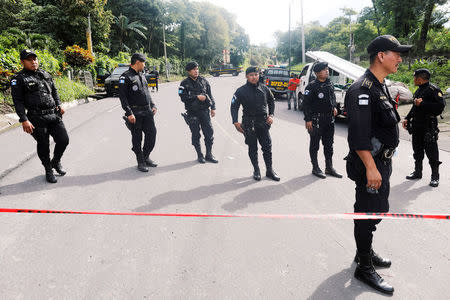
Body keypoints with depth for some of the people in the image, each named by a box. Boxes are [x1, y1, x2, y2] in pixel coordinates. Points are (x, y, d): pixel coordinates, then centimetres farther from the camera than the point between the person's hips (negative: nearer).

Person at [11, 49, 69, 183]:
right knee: (43, 145, 4)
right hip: (37, 119, -4)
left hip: (54, 115, 5)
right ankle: (48, 170, 23)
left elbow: (54, 91, 26)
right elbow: (18, 102, -6)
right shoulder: (18, 79, -2)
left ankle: (56, 162, 27)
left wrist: (58, 105, 9)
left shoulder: (46, 75, 16)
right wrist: (24, 120, -15)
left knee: (63, 140, -1)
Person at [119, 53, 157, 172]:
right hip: (135, 112, -7)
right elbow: (122, 97, -13)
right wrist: (129, 113, -19)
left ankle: (146, 157, 23)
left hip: (147, 111, 7)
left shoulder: (142, 75, 17)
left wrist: (152, 105, 13)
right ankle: (140, 162, 13)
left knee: (152, 133, 5)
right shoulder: (125, 77, -8)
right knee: (137, 138, 2)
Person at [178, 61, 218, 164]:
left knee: (209, 132, 2)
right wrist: (197, 97, -16)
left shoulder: (203, 81, 8)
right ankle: (200, 155, 19)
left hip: (205, 111, 3)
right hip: (192, 113, -3)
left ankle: (209, 155, 15)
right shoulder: (185, 83, -2)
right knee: (196, 135, 4)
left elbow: (210, 95, 13)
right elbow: (183, 98, -12)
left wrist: (213, 107, 8)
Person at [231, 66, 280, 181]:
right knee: (253, 149, 8)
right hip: (249, 123, -2)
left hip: (263, 122, 2)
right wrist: (235, 122, -14)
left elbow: (272, 101, 19)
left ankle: (269, 170, 17)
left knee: (267, 147, 4)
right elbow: (234, 106, -4)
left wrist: (271, 115, 7)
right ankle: (256, 170, 22)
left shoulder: (264, 89, 4)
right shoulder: (241, 91, -6)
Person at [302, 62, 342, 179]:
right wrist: (308, 119, -17)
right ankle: (315, 168, 15)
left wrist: (334, 107, 9)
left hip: (329, 119, 7)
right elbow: (306, 104, -12)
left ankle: (329, 168, 24)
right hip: (316, 120, -7)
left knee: (329, 144, 13)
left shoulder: (330, 84, 11)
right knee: (314, 144, 4)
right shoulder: (312, 86, -11)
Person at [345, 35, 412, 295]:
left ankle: (366, 252, 38)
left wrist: (385, 162, 21)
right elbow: (358, 135, -26)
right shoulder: (362, 90, -20)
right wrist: (370, 167, -26)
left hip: (382, 162, 10)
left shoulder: (381, 87, 14)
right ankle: (364, 268, 15)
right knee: (368, 214, 0)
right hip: (369, 164, -10)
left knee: (378, 210, 20)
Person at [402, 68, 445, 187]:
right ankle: (417, 172, 27)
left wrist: (422, 104, -21)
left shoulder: (433, 90, -12)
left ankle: (435, 176, 9)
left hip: (429, 127, -8)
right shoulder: (418, 90, 14)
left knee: (432, 153, -2)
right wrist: (407, 118, 15)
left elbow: (440, 107, -22)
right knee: (417, 151, 15)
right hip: (416, 126, 8)